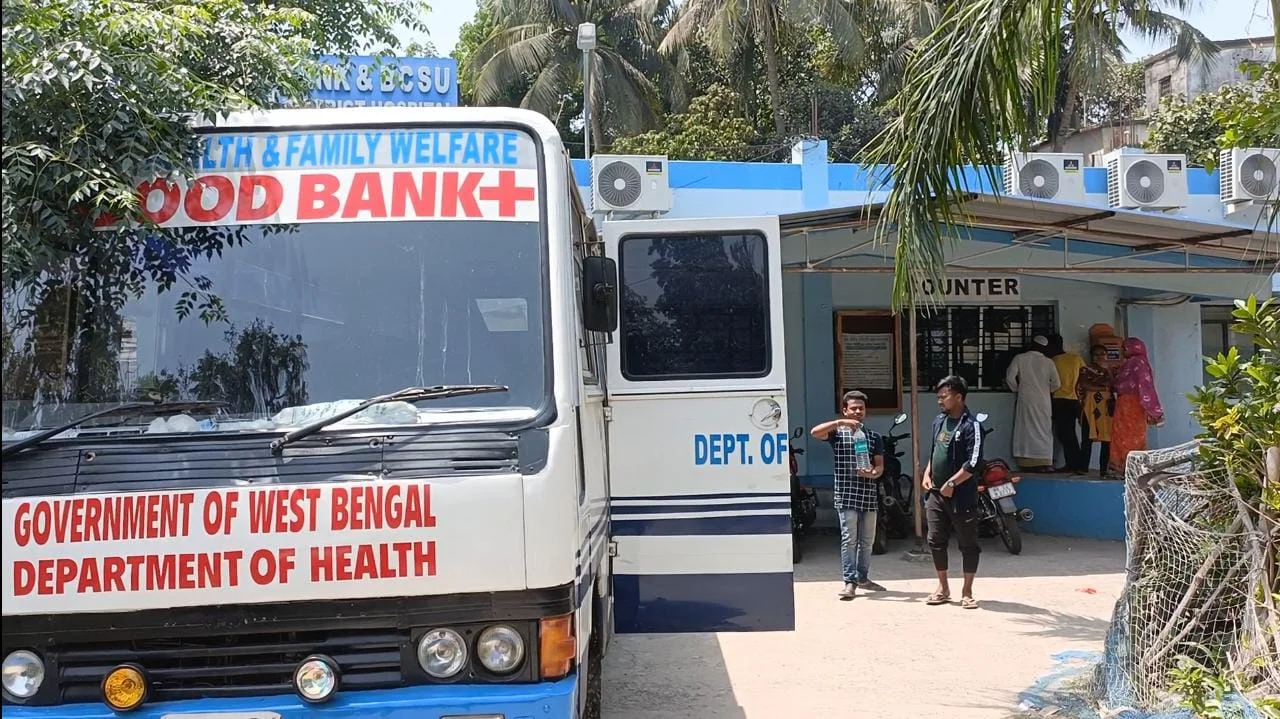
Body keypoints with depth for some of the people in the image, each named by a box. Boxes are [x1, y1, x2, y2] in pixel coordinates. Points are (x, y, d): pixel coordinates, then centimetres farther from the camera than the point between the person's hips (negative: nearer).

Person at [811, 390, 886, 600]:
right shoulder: (838, 433, 2)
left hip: (869, 495, 4)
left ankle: (863, 577, 24)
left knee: (867, 541, 11)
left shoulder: (873, 437, 13)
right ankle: (850, 581, -6)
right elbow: (815, 432, -17)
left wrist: (873, 473, -15)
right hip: (846, 496, -4)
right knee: (849, 539, -7)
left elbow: (880, 465, 8)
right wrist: (840, 422, -24)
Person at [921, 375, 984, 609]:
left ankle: (967, 591, 12)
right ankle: (943, 588, 22)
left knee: (968, 544, 3)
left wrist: (951, 483, -17)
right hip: (935, 493, 7)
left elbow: (974, 462, -19)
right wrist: (927, 474, 8)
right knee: (936, 541, 9)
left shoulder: (971, 425, -13)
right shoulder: (939, 421, 11)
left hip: (961, 495, -7)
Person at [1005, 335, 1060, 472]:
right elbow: (1056, 383, 1)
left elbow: (1010, 377, -7)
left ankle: (1028, 463, -1)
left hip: (1025, 399, 0)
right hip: (1043, 401, 0)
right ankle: (1044, 463, 3)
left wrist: (1017, 388, 11)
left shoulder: (1019, 359, -1)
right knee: (1044, 430, 6)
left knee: (1026, 429, 3)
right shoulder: (1048, 362, 0)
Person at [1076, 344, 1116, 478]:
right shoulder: (1086, 370, 8)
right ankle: (1084, 468, -10)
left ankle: (1104, 469, 1)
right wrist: (1102, 388, -3)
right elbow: (1083, 385, -7)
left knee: (1107, 439, -2)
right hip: (1091, 406, -4)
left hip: (1107, 407, 4)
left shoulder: (1109, 371, 23)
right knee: (1088, 438, -9)